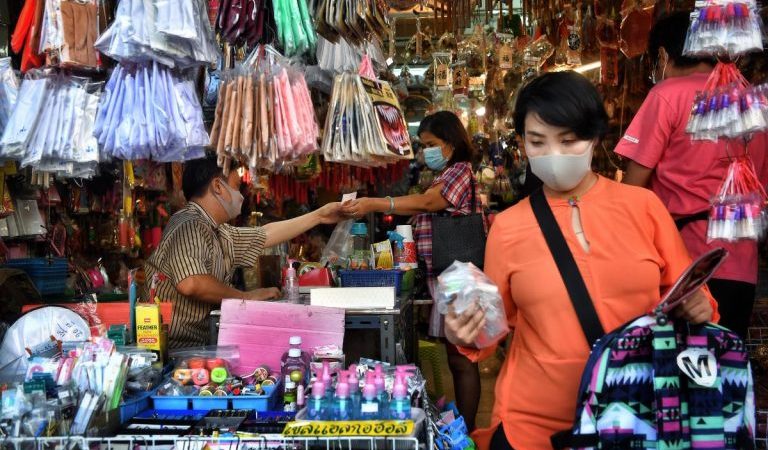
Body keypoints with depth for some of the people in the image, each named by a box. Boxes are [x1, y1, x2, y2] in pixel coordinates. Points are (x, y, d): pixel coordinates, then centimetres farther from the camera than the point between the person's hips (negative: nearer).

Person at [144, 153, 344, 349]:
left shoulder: (218, 232, 12)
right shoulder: (190, 226, -17)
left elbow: (265, 234, 26)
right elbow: (191, 284, -31)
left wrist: (318, 216, 29)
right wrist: (246, 297, -17)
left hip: (198, 341, 9)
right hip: (176, 347, -9)